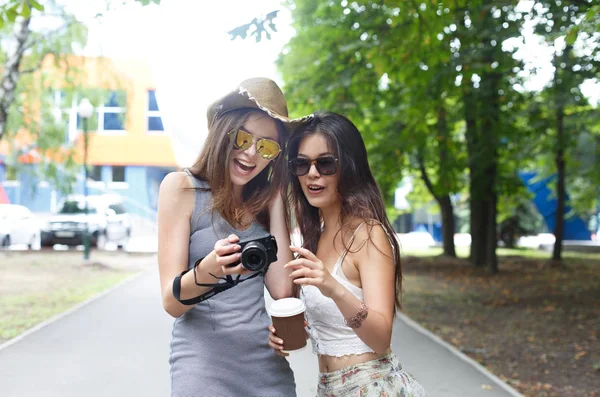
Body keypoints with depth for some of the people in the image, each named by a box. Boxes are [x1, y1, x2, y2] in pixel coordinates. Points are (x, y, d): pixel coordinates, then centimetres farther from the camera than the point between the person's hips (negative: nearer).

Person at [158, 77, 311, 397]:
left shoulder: (263, 199, 7)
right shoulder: (182, 187, -6)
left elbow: (282, 290, -6)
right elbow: (172, 302, -10)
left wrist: (275, 199, -4)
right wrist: (207, 271, -31)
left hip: (269, 370, 5)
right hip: (203, 368, -4)